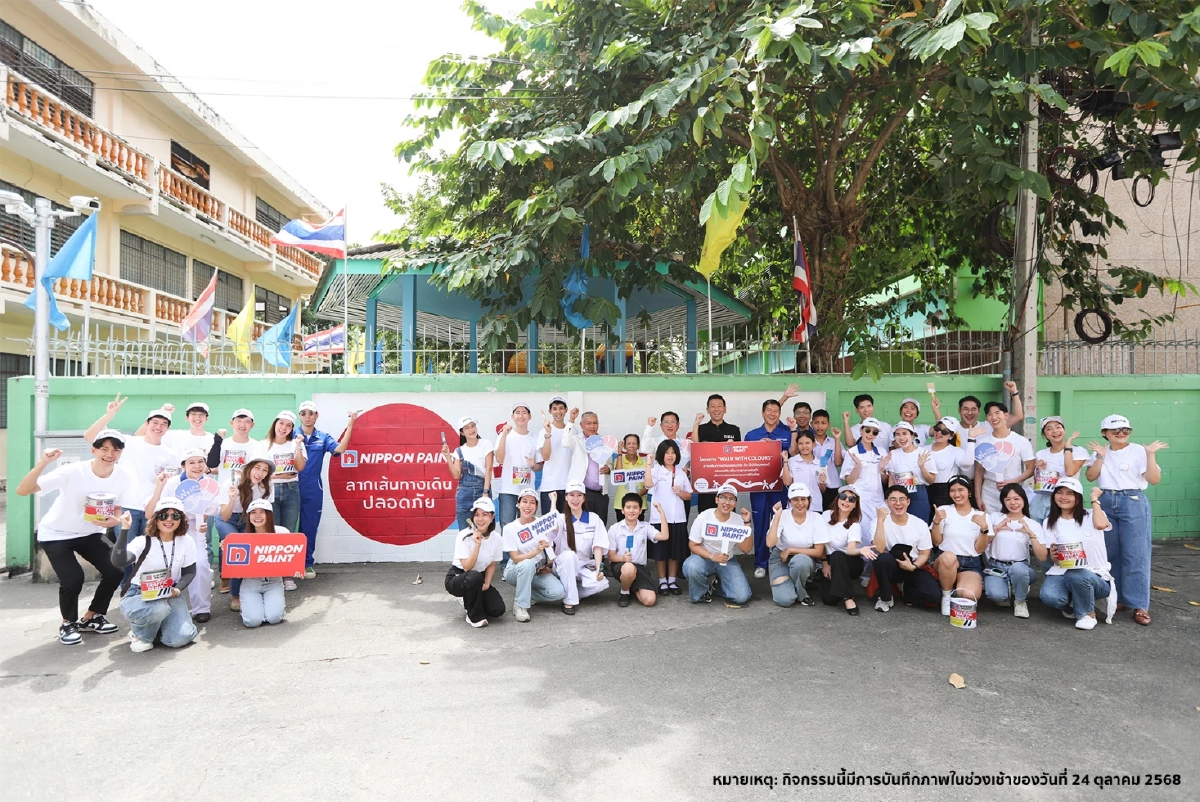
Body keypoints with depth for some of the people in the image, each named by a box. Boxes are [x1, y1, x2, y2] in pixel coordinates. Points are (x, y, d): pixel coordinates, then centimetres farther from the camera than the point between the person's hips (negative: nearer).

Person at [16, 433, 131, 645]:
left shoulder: (124, 477, -18)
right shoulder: (72, 472, -30)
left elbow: (117, 510, -5)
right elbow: (22, 491, -34)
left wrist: (115, 521, -28)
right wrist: (42, 463, -49)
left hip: (90, 533, 4)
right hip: (56, 534, -4)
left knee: (115, 571, -9)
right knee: (73, 579, -20)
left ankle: (91, 618, 17)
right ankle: (68, 624, 10)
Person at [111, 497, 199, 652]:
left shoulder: (187, 542, -6)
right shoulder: (143, 542, -17)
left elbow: (189, 572, 3)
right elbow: (118, 561, -35)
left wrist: (177, 589, -16)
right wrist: (125, 529, -41)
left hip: (169, 594, 3)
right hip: (138, 594, -3)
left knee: (181, 637, -19)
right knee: (160, 608, -39)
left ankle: (154, 626, 16)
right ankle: (140, 633, -3)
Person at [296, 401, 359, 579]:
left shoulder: (323, 438, 5)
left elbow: (340, 449, -12)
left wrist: (350, 425, -14)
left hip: (313, 489, 2)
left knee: (310, 526, 8)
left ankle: (307, 563, 19)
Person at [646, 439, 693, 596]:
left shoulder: (681, 473, 9)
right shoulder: (656, 470, -3)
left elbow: (688, 496, 13)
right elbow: (649, 484, -25)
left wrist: (680, 492, -8)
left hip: (678, 518, 3)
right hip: (659, 517, -3)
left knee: (675, 551, 8)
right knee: (660, 551, 2)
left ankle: (672, 581, 20)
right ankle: (662, 582, 14)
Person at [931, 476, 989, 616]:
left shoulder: (981, 516, 5)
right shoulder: (943, 511, 2)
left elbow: (980, 549, 1)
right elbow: (936, 542, 2)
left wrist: (984, 528, -14)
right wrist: (936, 522, -14)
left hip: (971, 564, 0)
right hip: (945, 560, 0)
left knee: (968, 597, -31)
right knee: (948, 557, -40)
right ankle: (946, 596, -13)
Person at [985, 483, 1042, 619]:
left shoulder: (1033, 524, 3)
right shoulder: (995, 517, 4)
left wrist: (1030, 533, -17)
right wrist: (996, 529, -11)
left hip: (1020, 567, 0)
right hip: (995, 567, 0)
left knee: (1017, 569, -39)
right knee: (996, 595, -32)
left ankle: (1020, 601, -6)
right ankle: (1006, 594, 9)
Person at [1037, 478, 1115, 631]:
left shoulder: (1091, 516, 1)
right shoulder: (1050, 522, 8)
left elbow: (1100, 524, -27)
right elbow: (1043, 555, 4)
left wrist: (1095, 499, -11)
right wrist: (1032, 535, -16)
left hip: (1095, 576, -2)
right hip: (1063, 573, 2)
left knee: (1076, 576, -39)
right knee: (1049, 596, -31)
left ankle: (1088, 614, -8)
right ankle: (1073, 604, 9)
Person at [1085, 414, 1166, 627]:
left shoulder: (1138, 451, -2)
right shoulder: (1100, 452, 9)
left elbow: (1154, 479, -9)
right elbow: (1090, 476, -1)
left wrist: (1151, 455, -15)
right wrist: (1100, 457, -9)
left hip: (1133, 503, -4)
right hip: (1105, 503, 4)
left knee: (1135, 555, -5)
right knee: (1110, 553, 8)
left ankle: (1140, 605, 0)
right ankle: (1116, 598, 19)